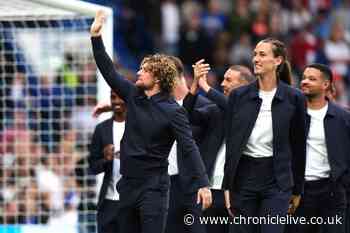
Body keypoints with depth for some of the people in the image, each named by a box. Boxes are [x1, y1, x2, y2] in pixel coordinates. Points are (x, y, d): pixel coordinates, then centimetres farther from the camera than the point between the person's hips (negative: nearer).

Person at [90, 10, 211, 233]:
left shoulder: (173, 111, -12)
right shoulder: (133, 95, 7)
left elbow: (189, 148, -17)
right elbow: (109, 72, 11)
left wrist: (203, 184, -26)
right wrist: (96, 36, 6)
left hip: (154, 187, -7)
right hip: (128, 183, 7)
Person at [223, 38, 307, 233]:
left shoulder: (294, 98, -2)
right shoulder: (239, 96, 3)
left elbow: (298, 146, 4)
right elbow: (230, 142, 5)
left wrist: (297, 189, 7)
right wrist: (227, 186, 1)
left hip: (277, 181, -3)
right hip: (244, 176, 3)